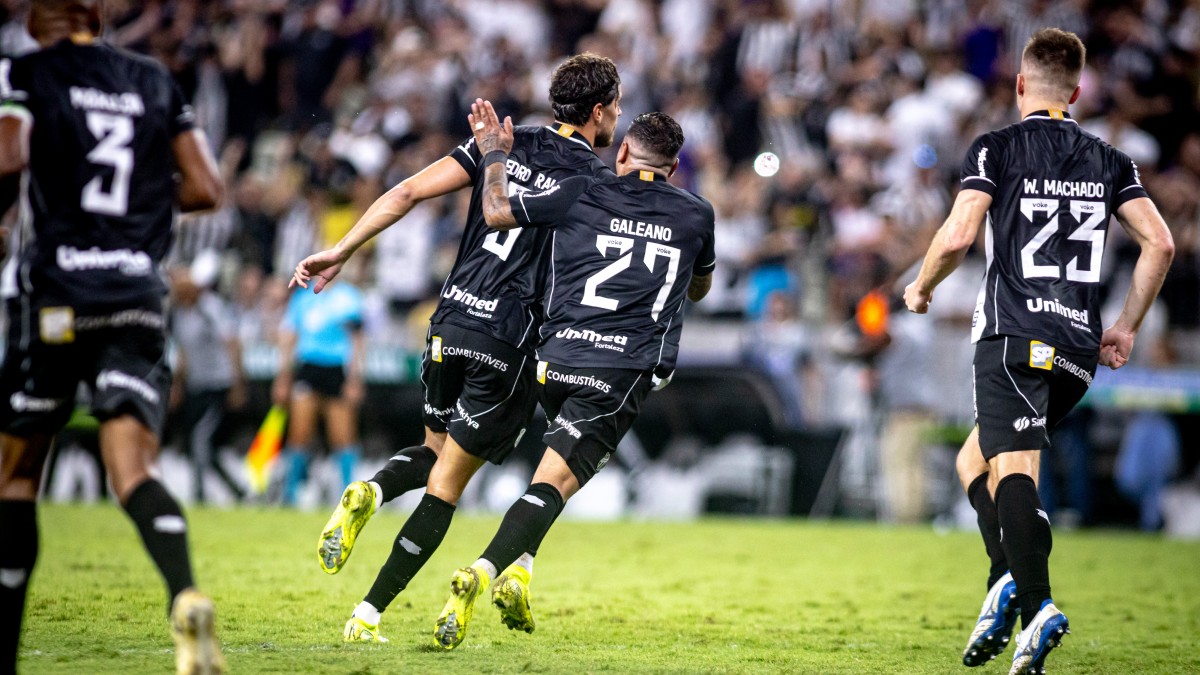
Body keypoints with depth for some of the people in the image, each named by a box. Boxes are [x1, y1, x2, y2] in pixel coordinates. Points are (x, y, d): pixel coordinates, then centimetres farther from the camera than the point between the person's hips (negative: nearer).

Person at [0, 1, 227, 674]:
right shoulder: (156, 81, 15)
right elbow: (206, 187, 12)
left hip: (56, 295, -3)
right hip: (139, 299, 3)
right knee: (134, 471, -7)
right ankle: (186, 594, -36)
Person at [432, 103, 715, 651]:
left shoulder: (581, 194, 5)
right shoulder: (696, 215, 12)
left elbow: (497, 212, 9)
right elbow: (699, 289, 30)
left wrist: (494, 153, 24)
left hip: (556, 358, 2)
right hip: (626, 368, -2)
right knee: (556, 479, -8)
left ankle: (516, 571, 14)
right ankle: (483, 571, -28)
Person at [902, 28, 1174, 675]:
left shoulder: (997, 147, 1)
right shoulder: (1108, 160, 14)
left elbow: (957, 236, -10)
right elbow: (1160, 243, 7)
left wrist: (921, 287, 9)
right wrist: (1126, 326, 15)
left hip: (1014, 336, -5)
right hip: (1080, 344, 5)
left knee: (1012, 469, -13)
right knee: (974, 458, 19)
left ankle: (1034, 606, -31)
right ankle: (1007, 585, 2)